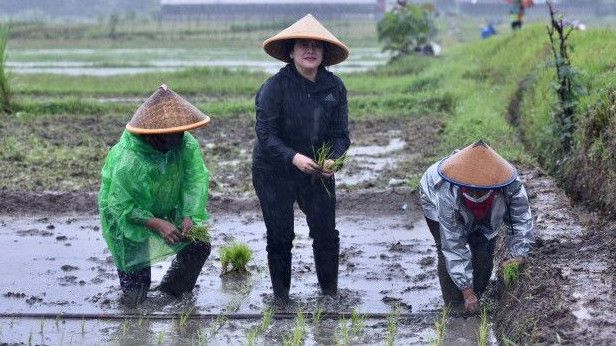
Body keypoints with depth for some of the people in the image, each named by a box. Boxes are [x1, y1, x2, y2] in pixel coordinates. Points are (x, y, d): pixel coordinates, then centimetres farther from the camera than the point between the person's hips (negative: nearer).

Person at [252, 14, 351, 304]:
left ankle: (330, 291, 18)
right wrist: (294, 158, -34)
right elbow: (265, 134, -19)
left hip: (318, 172, 3)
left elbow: (340, 134, -2)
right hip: (275, 172, -3)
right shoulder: (274, 87, -17)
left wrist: (332, 160, -22)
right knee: (280, 236, 3)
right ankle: (281, 294, 21)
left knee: (326, 232, 1)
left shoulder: (335, 87, -4)